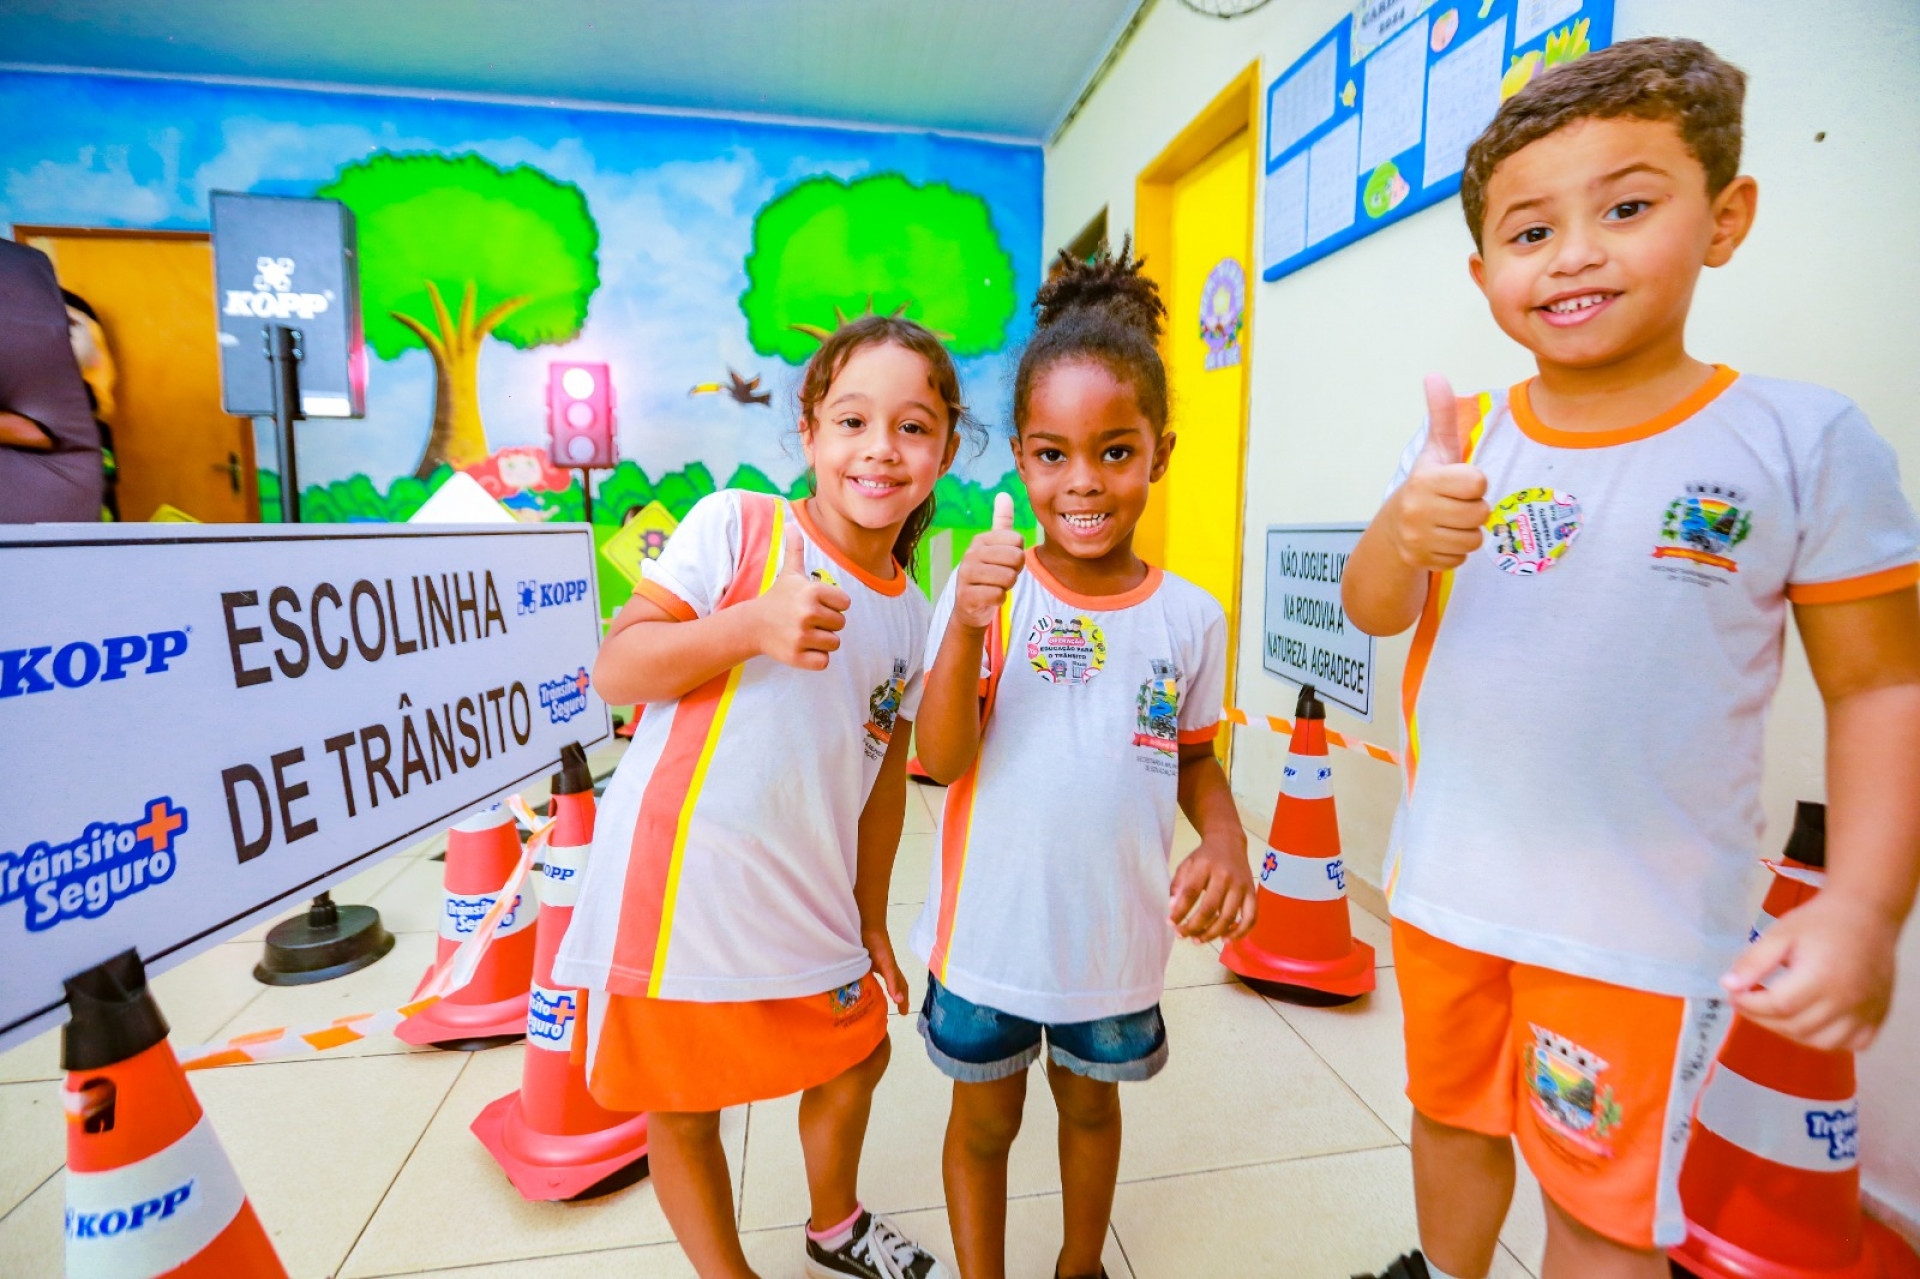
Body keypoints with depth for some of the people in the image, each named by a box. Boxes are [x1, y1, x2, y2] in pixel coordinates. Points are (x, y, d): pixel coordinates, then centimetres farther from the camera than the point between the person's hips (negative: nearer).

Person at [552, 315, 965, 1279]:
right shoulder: (736, 527, -12)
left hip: (809, 906, 5)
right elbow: (614, 670, -13)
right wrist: (751, 625, -27)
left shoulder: (910, 614, 2)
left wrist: (870, 920, 13)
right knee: (683, 1109, 14)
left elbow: (882, 778, 9)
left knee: (855, 1058, 22)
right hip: (676, 891, -4)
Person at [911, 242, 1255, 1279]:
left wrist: (1226, 840, -16)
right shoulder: (987, 590, -14)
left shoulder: (1188, 617, -8)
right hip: (991, 929, -2)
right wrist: (968, 628, -33)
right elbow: (942, 760, -19)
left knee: (1091, 1105, 27)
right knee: (986, 1118, 21)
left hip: (1118, 933, 2)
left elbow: (1195, 757, 3)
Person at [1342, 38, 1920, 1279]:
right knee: (1454, 1116, 25)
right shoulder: (1461, 444, -3)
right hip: (1447, 890, 3)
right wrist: (1403, 531, -30)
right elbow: (1374, 614, -9)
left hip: (1643, 931, -2)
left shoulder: (1806, 442, -10)